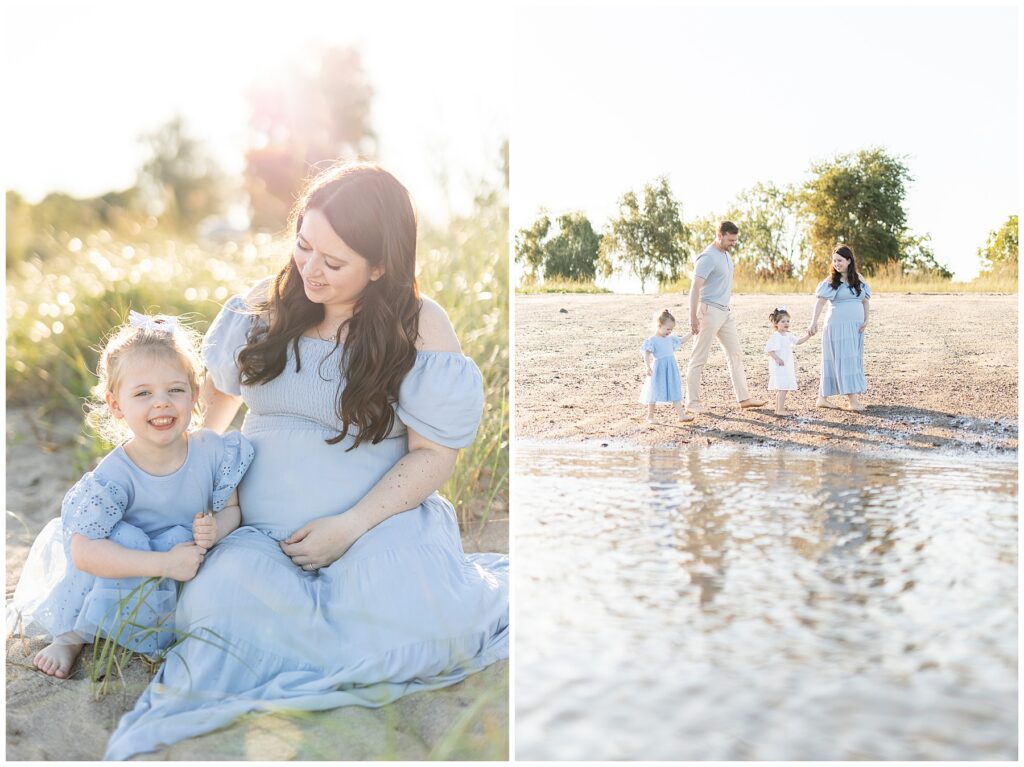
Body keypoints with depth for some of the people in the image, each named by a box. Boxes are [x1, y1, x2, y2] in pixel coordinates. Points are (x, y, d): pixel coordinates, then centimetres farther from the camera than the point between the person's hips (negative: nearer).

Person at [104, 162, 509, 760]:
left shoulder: (420, 328, -7)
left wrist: (349, 527, -17)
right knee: (226, 594, -30)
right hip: (262, 532, 3)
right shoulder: (266, 306, 5)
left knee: (410, 619, -31)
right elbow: (220, 389, 24)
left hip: (379, 522, -2)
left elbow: (434, 453, -8)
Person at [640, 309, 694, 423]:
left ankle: (682, 415, 6)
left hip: (671, 370, 6)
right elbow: (646, 354, -19)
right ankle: (650, 417, 17)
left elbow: (681, 341, 24)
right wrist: (648, 367, -29)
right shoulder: (652, 340, -12)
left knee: (676, 392, 5)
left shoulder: (670, 339, 9)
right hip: (659, 370, -6)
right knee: (654, 393, 5)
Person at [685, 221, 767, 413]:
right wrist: (693, 318, -24)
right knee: (699, 359, -2)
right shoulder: (708, 257, -16)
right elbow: (695, 288, -20)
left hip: (725, 312, 9)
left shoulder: (725, 254, 12)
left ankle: (743, 398, 14)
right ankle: (692, 402, 4)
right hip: (709, 311, -9)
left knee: (736, 354, 10)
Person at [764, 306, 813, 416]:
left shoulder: (788, 335, 14)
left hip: (787, 367, 10)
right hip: (779, 367, -10)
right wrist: (777, 358, -25)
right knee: (783, 388, -12)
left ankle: (778, 409, 19)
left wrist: (807, 336, 6)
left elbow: (798, 341, 21)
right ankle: (780, 410, -10)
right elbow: (768, 349, -19)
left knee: (781, 389, 13)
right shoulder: (776, 336, -14)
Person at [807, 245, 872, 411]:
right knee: (843, 360, -9)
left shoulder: (858, 279, 10)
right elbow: (821, 302, -14)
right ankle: (853, 400, -10)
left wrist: (866, 320, 0)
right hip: (837, 325, -6)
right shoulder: (831, 280, -4)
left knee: (854, 360, 9)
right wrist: (814, 322, -26)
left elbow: (866, 300, 14)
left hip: (855, 326, 6)